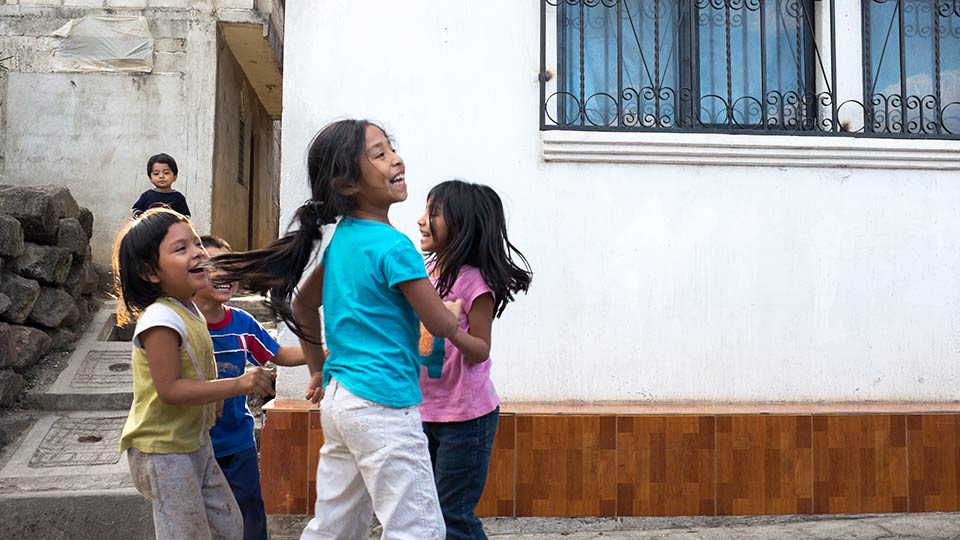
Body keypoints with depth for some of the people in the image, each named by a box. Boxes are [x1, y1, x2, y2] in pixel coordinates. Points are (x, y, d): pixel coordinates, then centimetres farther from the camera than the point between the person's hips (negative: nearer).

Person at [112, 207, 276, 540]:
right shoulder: (161, 319, -23)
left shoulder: (188, 311, 6)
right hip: (163, 453, -9)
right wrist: (239, 384, -30)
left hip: (194, 445, 9)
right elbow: (169, 389, -27)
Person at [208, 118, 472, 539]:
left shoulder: (342, 238, 9)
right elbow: (440, 324, -11)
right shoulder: (393, 246, -16)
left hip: (338, 399, 9)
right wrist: (455, 309, 12)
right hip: (384, 406, -9)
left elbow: (304, 302, 19)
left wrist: (318, 371, 25)